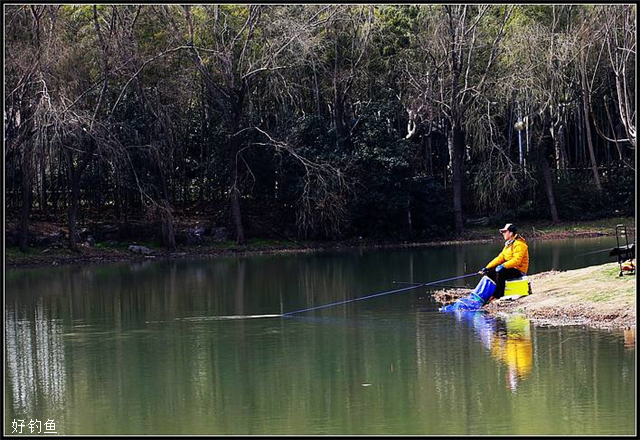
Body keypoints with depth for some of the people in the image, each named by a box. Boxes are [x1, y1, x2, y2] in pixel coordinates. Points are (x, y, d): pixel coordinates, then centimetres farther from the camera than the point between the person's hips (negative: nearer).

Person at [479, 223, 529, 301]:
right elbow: (500, 258, 12)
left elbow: (516, 260, -27)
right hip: (510, 268, 10)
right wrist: (487, 267, 3)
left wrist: (503, 266, -36)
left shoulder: (519, 244, -15)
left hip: (518, 270, -10)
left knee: (500, 272, -33)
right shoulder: (508, 244, 16)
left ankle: (498, 296, -29)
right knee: (490, 272, -1)